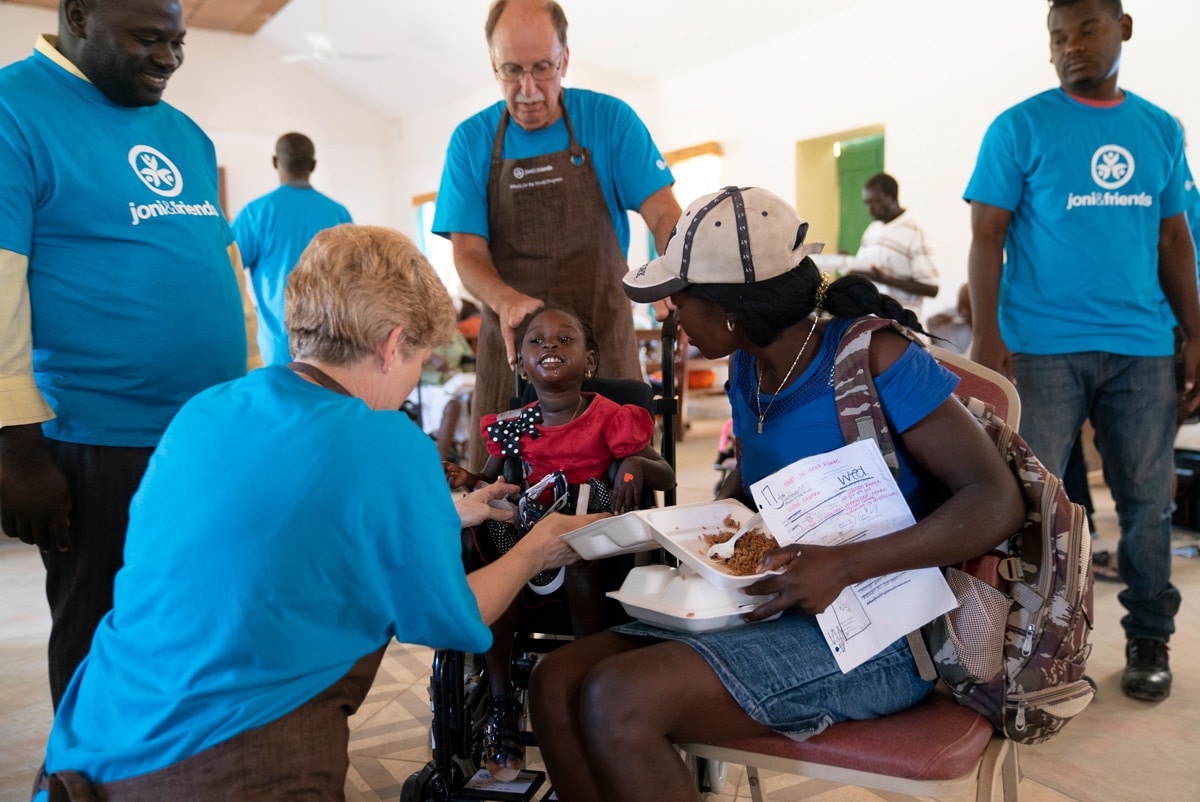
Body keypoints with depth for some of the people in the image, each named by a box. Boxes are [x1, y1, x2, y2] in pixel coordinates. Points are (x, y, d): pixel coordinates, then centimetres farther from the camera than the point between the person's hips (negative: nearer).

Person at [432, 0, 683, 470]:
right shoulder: (471, 142, 3)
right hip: (510, 343, 1)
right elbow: (467, 251, -3)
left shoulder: (610, 120, 0)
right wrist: (505, 301, -25)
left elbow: (663, 214, -7)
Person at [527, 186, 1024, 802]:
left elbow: (997, 502, -18)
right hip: (770, 611, 7)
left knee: (617, 700, -25)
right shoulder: (748, 369, 7)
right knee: (555, 681, -10)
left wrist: (844, 565, -28)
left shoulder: (871, 357, -14)